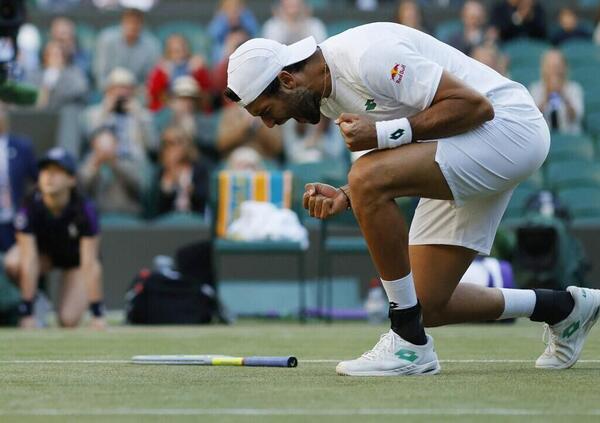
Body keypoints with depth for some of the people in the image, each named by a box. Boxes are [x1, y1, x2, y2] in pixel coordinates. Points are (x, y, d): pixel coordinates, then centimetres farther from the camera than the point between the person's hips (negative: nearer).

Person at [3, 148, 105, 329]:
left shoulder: (85, 210, -31)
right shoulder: (31, 207, -29)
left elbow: (89, 264, -31)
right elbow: (29, 261, -33)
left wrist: (97, 314, -34)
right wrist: (27, 313, -36)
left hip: (75, 258, -1)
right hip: (43, 251, 1)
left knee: (69, 321, -21)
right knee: (13, 263, -33)